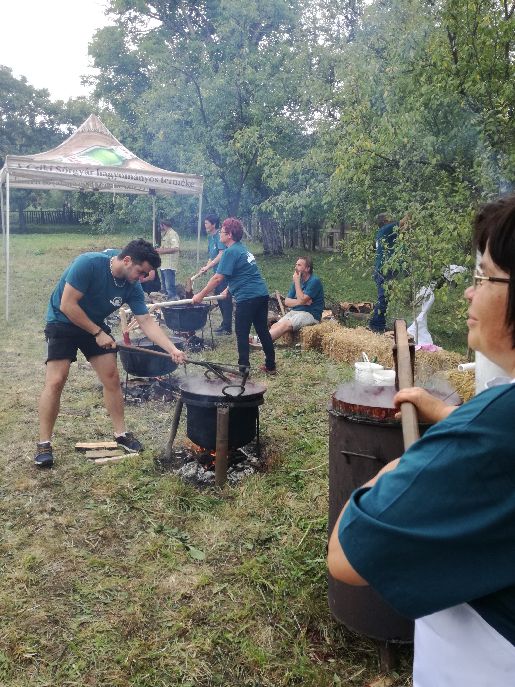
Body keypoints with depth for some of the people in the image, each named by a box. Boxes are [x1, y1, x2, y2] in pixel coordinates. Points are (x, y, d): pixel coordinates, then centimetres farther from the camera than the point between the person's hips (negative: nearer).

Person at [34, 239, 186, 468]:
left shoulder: (132, 286, -12)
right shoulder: (89, 263, -29)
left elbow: (147, 322, -10)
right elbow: (67, 305, -27)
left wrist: (172, 350, -20)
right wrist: (98, 333, -21)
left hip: (95, 326, 5)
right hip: (63, 323, -5)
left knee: (112, 378, 0)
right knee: (55, 381, -13)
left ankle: (121, 433, 13)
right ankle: (44, 444, -2)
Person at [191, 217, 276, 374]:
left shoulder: (230, 252, -11)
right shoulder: (241, 248, 17)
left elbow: (217, 278, -14)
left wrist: (201, 295, -6)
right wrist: (227, 290, 28)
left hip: (247, 298, -9)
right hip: (262, 295, 9)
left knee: (242, 334, 1)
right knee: (263, 331, 14)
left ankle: (243, 368, 7)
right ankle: (271, 366, 21)